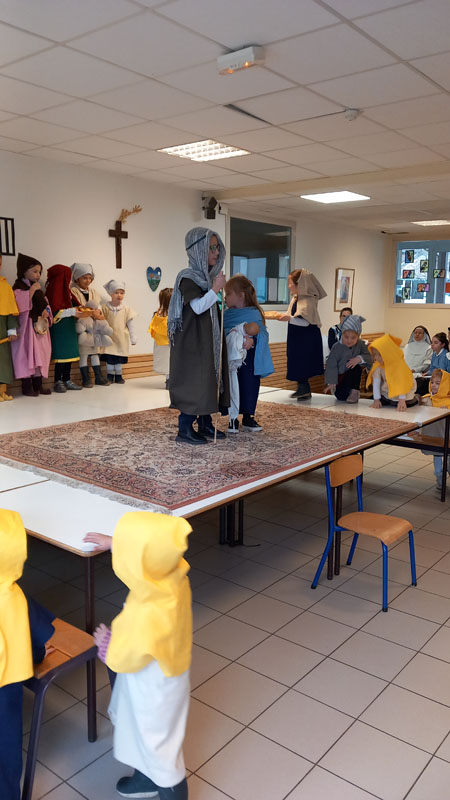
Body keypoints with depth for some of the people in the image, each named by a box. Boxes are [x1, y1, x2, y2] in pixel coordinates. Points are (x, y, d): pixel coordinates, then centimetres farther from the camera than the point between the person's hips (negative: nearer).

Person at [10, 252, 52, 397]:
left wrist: (47, 311, -3)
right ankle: (27, 386, -2)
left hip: (40, 327, 7)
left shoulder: (39, 290, 19)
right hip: (27, 327, -7)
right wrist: (31, 290, -19)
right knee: (27, 355, -7)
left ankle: (38, 385, 13)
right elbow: (20, 305, -19)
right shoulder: (18, 288, -4)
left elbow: (45, 304, 20)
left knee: (40, 355, 7)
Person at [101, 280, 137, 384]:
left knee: (120, 358, 7)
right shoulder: (105, 308, -5)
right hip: (109, 337, 0)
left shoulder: (126, 309, -3)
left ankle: (118, 375, 19)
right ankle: (110, 376, 17)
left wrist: (133, 339, 2)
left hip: (121, 338, 1)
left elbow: (131, 324, 1)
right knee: (109, 358, 3)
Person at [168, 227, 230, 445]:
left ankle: (205, 424, 23)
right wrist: (215, 290, -19)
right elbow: (198, 306, -26)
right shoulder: (187, 278, -14)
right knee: (194, 382, -6)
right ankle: (184, 430, 3)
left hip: (208, 341, 9)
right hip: (192, 341, -9)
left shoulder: (208, 276, 12)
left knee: (209, 380, 12)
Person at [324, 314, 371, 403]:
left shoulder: (361, 345, -7)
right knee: (340, 396, -20)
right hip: (339, 377, -1)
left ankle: (354, 392, -20)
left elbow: (369, 357, -15)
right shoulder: (337, 347, -15)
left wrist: (360, 358, -37)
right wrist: (331, 383, -21)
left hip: (352, 376, 1)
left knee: (356, 366, -29)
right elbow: (331, 365, -15)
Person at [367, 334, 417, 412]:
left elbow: (401, 383, -30)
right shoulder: (377, 365, -14)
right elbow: (376, 382, -14)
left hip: (404, 394, -4)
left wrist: (402, 401, -34)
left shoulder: (399, 365, -27)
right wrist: (376, 400, -16)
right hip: (386, 393, 5)